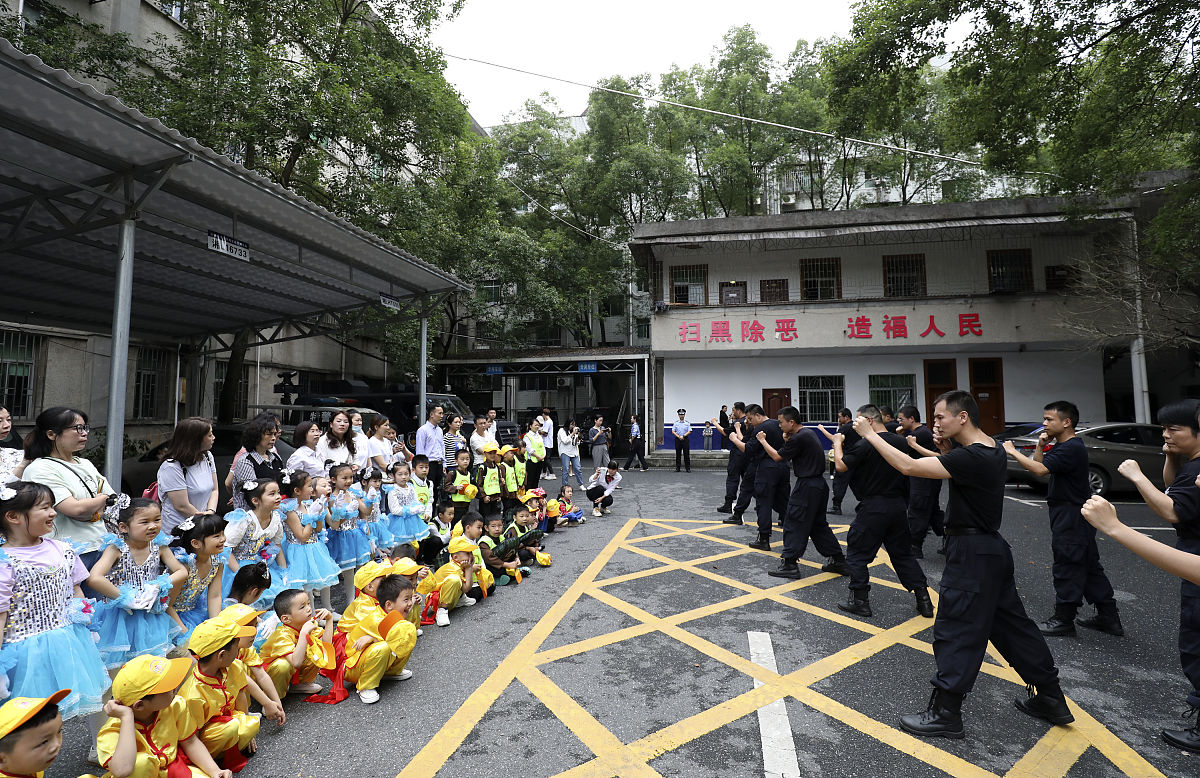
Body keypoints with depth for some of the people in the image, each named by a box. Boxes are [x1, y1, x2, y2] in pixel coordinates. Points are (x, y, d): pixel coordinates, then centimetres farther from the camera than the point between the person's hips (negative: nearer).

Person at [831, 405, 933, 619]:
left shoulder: (865, 445, -18)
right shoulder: (901, 442, 4)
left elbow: (841, 465, -17)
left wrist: (837, 444, -1)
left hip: (873, 507, -7)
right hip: (898, 505, 7)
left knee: (857, 554, 6)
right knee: (902, 553, 19)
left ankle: (860, 601, 10)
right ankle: (924, 600, 22)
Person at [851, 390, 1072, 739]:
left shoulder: (972, 457, -25)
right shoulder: (992, 450, 5)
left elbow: (908, 466, -29)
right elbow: (958, 471, 21)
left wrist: (871, 435, -21)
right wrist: (946, 448, 1)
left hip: (972, 555, -10)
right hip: (991, 549, 10)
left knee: (955, 632, -1)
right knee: (1011, 623, 21)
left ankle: (945, 713, 9)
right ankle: (1051, 699, 35)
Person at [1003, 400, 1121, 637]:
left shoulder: (1072, 448, -20)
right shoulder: (1062, 446, 11)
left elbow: (1039, 469, -30)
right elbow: (1038, 464, 13)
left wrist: (1012, 451, -22)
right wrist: (1040, 446, -2)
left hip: (1071, 518, -10)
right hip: (1069, 514, 10)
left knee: (1067, 568, -1)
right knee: (1088, 566, 17)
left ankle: (1064, 621, 9)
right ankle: (1108, 617, 27)